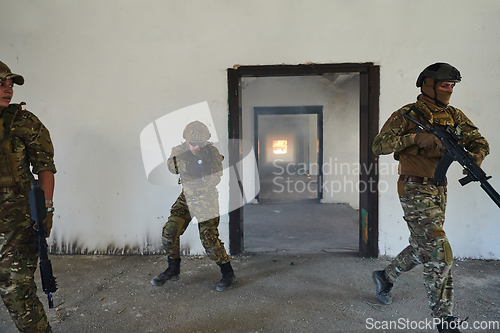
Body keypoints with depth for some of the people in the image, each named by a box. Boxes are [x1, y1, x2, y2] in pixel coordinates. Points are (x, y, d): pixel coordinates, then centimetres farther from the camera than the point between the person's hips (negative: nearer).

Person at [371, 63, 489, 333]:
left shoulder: (453, 115, 10)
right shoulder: (406, 115, -9)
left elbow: (478, 140, 6)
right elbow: (378, 145, -15)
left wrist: (476, 154, -18)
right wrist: (414, 137, -25)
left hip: (439, 190, 8)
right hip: (416, 191, -7)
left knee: (422, 248, 19)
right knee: (439, 254, -8)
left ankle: (385, 277, 42)